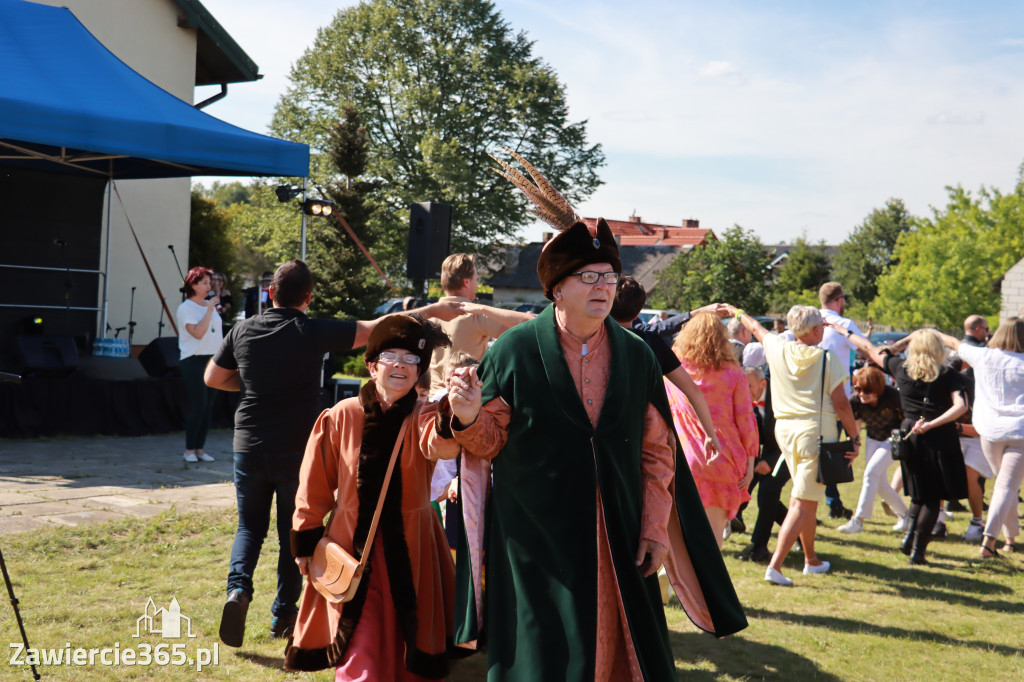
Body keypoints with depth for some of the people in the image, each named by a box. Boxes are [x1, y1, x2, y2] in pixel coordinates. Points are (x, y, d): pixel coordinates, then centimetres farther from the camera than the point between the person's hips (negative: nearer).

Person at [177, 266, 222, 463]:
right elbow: (198, 332, -19)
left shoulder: (210, 305, 15)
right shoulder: (185, 308, -6)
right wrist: (210, 309, -18)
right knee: (198, 406, -8)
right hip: (194, 360, -7)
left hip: (212, 359, 7)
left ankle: (199, 449, 12)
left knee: (208, 407, 6)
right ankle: (189, 450, 3)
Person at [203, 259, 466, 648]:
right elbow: (379, 329, -12)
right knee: (294, 532, 11)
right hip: (297, 451, -3)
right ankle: (284, 614, 18)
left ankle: (238, 587, -7)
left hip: (249, 445, 3)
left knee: (250, 526, 17)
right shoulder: (314, 333, -12)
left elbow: (213, 378, 13)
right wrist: (433, 311, -5)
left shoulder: (243, 331, 0)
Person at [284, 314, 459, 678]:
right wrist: (305, 542, 7)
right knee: (360, 661, -4)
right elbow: (315, 484, 5)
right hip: (352, 551, -1)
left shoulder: (423, 417, -6)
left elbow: (441, 445, -32)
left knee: (407, 659, 11)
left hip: (410, 555, 1)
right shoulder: (341, 417, -5)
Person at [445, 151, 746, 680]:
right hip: (537, 544, -2)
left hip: (619, 546, 3)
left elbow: (657, 452, 6)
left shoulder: (636, 357, 5)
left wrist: (655, 529, 1)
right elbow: (490, 442, 0)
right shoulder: (514, 350, -3)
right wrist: (470, 418, -21)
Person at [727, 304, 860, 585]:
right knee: (803, 502, -5)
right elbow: (841, 404, -7)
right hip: (817, 429, -6)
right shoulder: (827, 359, -8)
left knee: (806, 498, 21)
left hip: (785, 428, 6)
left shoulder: (778, 349, 3)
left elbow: (757, 328, 23)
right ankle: (774, 566, -14)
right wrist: (855, 437, 2)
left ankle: (812, 560, 33)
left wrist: (737, 312, 42)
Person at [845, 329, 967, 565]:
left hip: (910, 436, 3)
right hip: (940, 438, -3)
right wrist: (932, 424, -19)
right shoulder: (949, 376, -1)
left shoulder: (901, 368, 3)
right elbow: (961, 405, -16)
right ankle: (917, 550, -1)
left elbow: (869, 349, 15)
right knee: (934, 498, 6)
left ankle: (909, 535, 2)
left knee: (920, 495, 20)